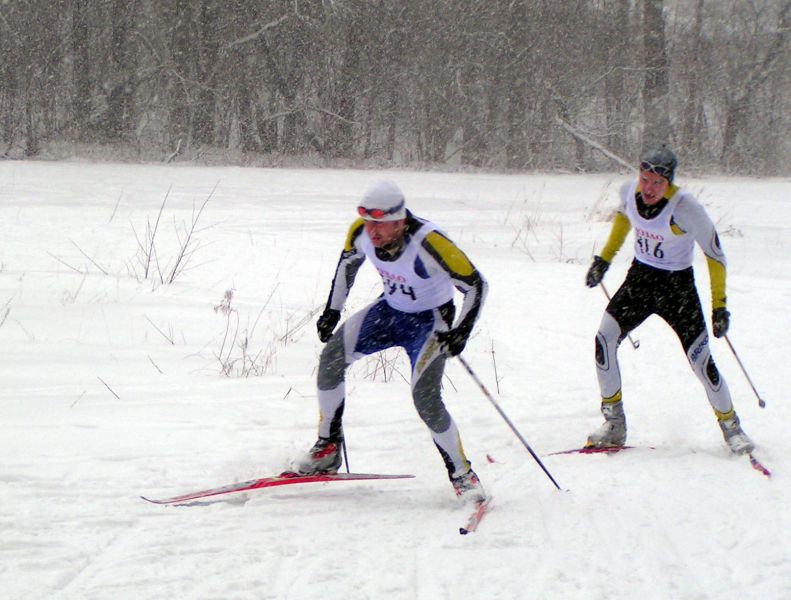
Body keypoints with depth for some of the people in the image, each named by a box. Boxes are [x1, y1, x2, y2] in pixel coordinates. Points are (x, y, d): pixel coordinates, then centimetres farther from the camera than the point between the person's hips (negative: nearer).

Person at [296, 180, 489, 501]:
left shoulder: (428, 242, -35)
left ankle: (462, 475, -2)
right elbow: (348, 261, 8)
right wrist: (332, 310, 8)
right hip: (390, 309, 6)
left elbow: (475, 284, -24)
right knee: (331, 357, -10)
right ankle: (327, 450, 4)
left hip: (430, 319, -6)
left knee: (425, 398, -21)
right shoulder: (361, 233, -18)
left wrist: (462, 331, -34)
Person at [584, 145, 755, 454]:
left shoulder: (685, 207, -27)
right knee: (605, 338, -14)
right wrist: (604, 259, 15)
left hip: (677, 284, -4)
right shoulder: (630, 191, -12)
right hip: (640, 277, 4)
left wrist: (719, 306, -13)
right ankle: (614, 425, -3)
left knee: (701, 362, -7)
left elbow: (714, 254, -16)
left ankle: (731, 427, 18)